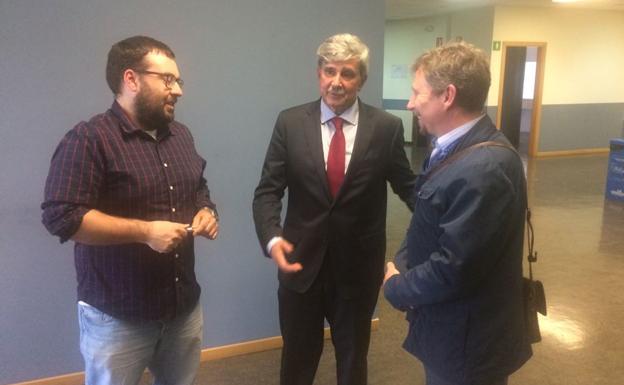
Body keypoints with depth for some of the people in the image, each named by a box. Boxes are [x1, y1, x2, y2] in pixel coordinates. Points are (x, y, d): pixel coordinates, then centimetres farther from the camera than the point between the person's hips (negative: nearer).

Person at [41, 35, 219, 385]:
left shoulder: (181, 136, 9)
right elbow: (61, 216, -22)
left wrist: (206, 213, -3)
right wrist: (144, 231, -24)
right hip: (118, 318, -6)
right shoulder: (89, 139, -14)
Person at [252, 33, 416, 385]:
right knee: (297, 357, 20)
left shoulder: (387, 128, -7)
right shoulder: (290, 122, -5)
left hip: (358, 265, 0)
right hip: (301, 261, 1)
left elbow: (408, 187, 1)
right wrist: (272, 238, -23)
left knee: (353, 356, 22)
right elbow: (268, 191, -6)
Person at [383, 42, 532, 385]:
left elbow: (452, 271, -29)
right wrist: (402, 264, -5)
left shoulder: (483, 169, -29)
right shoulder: (457, 149, 3)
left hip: (467, 344, -8)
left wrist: (395, 287, -12)